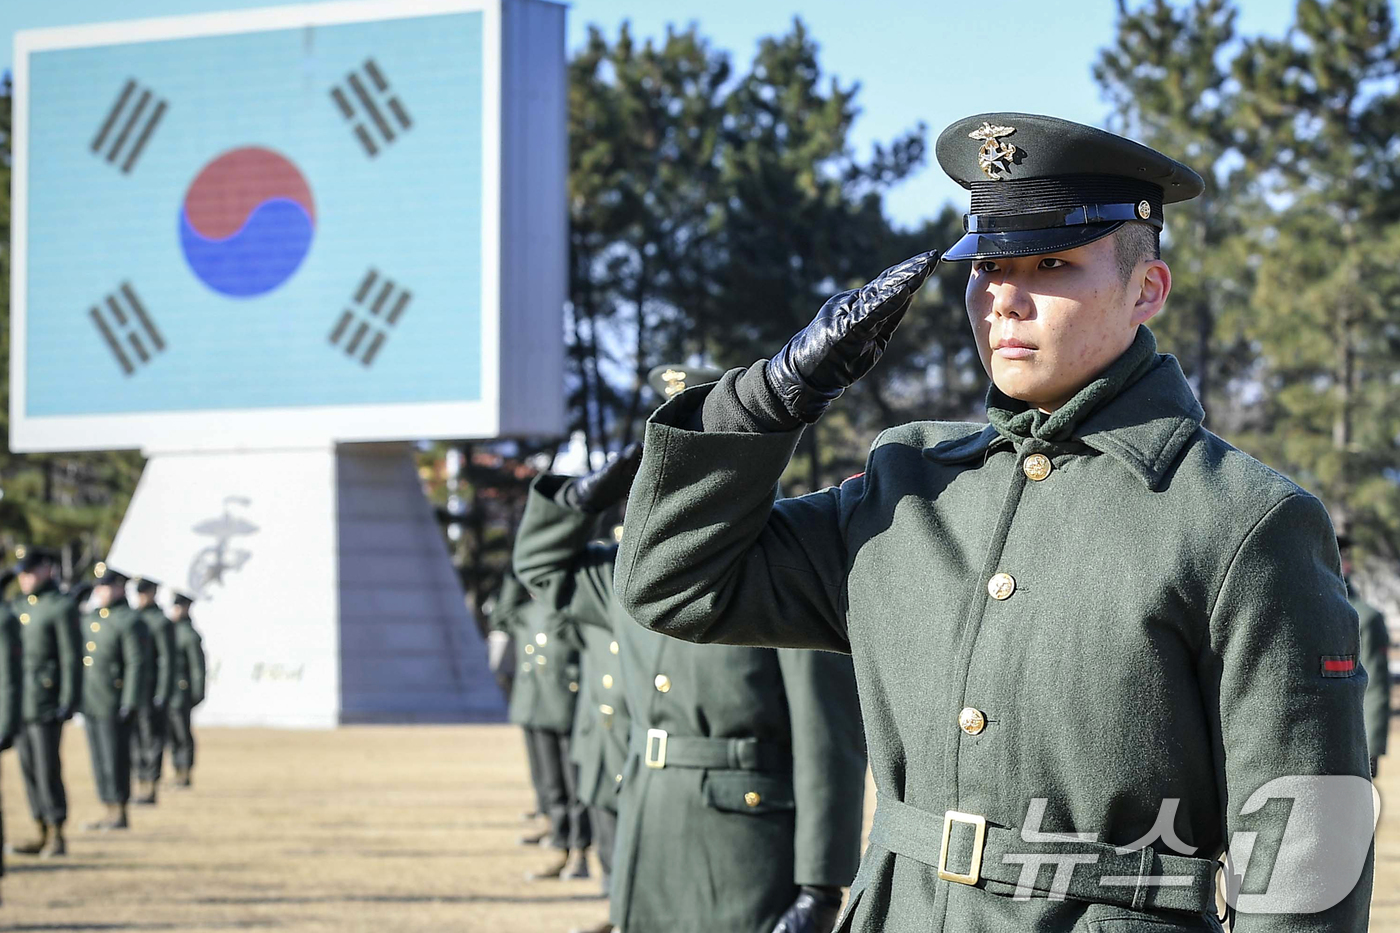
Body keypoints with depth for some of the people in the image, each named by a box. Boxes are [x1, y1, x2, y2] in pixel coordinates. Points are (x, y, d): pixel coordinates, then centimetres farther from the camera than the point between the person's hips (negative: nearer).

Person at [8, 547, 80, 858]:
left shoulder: (62, 607, -7)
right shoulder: (18, 607, 15)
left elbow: (72, 658, -11)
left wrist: (69, 703, -16)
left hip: (46, 702, -7)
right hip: (20, 703, 7)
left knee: (48, 770, -8)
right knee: (30, 770, 7)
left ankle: (57, 836, -2)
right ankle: (42, 834, 13)